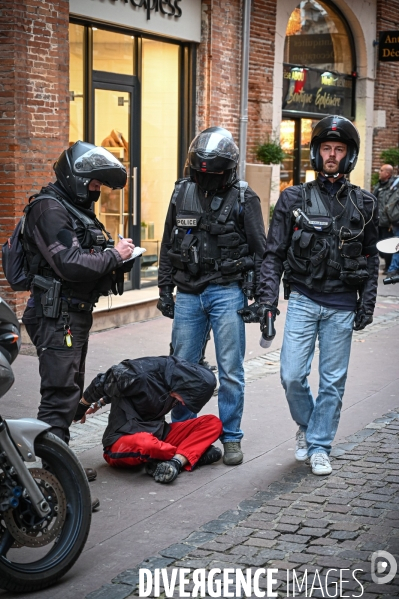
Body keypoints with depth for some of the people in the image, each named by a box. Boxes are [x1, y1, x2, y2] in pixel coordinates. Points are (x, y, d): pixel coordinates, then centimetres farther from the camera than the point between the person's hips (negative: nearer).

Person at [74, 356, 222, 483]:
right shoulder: (139, 374, -23)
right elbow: (103, 383, -6)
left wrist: (101, 402, 25)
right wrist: (81, 408, 11)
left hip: (156, 434, 7)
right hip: (122, 441, -7)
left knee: (213, 423, -7)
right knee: (145, 443, -44)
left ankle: (176, 462, -28)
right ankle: (195, 453, -17)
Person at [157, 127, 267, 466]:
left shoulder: (244, 198, -4)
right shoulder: (182, 193, 7)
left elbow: (260, 252, -2)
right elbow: (168, 246, 15)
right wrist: (165, 290, 12)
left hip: (227, 293, -3)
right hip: (188, 294, 4)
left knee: (230, 371, 2)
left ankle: (231, 438, 13)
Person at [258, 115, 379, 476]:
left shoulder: (364, 205, 5)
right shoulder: (294, 199, 1)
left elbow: (370, 259, 10)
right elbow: (274, 254, 1)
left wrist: (367, 304, 3)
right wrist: (267, 300, -8)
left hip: (342, 307, 1)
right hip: (303, 300, -1)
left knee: (333, 381, 5)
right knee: (292, 375, -6)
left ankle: (319, 446, 19)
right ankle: (306, 426, 22)